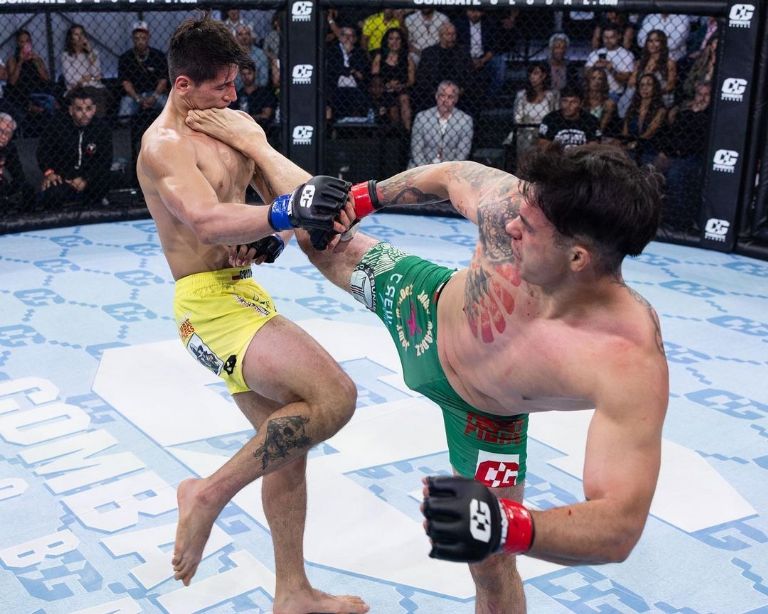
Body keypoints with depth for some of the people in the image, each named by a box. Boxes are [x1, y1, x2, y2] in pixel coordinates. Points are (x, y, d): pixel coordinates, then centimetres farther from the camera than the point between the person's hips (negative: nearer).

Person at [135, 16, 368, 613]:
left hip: (242, 292, 9)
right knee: (334, 396, -23)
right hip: (208, 302, -9)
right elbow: (209, 222, -31)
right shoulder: (165, 145, -13)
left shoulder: (236, 125, 13)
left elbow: (283, 186, 13)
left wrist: (274, 232, -9)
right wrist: (284, 212, -46)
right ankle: (210, 494, -7)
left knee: (286, 439, 13)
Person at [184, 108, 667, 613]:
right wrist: (363, 198, -3)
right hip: (423, 302, 2)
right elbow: (450, 174, -11)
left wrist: (507, 524, -63)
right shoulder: (512, 201, -36)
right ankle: (250, 143, 47)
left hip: (481, 413, -2)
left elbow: (618, 528, -47)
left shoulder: (631, 362, -45)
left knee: (494, 569, 8)